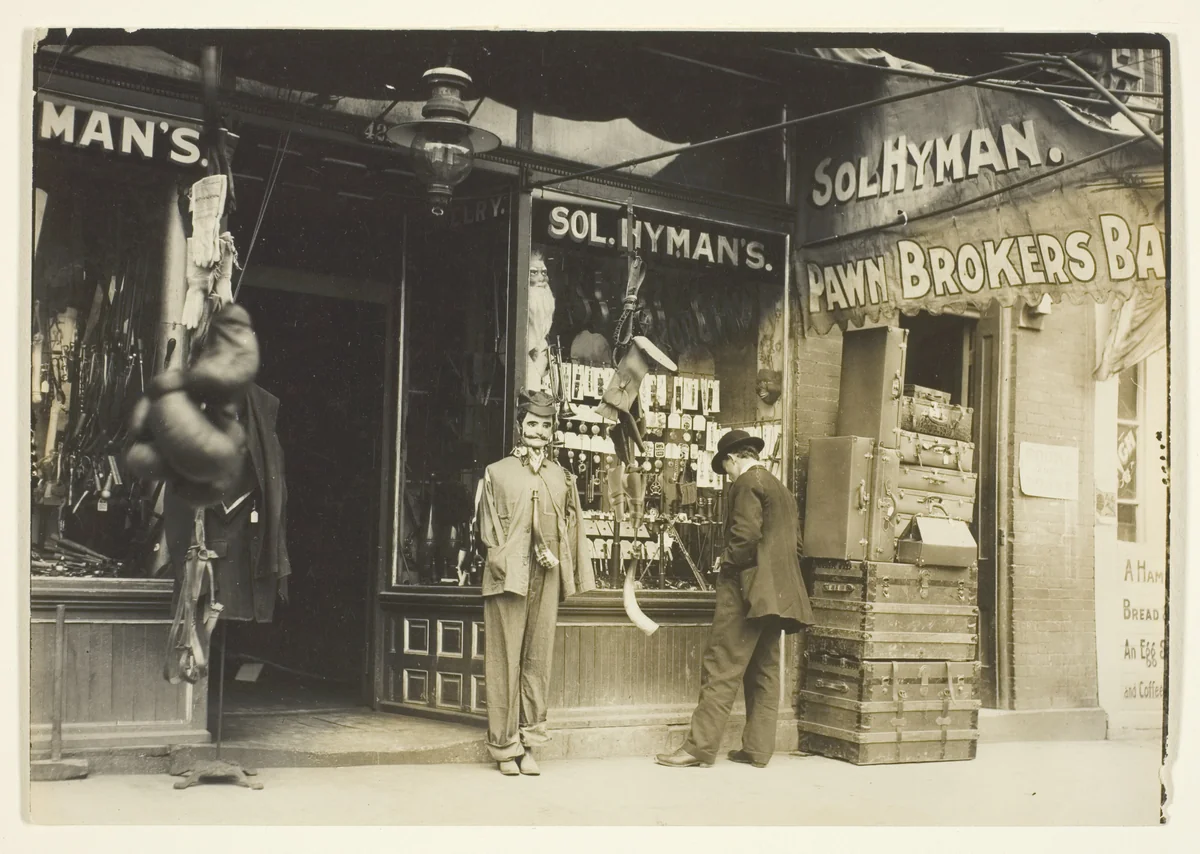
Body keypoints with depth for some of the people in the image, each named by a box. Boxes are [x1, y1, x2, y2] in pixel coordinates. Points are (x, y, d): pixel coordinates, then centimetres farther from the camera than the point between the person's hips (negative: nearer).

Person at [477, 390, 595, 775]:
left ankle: (529, 743, 10)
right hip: (507, 578, -3)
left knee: (538, 660, 4)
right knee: (505, 661, -1)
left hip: (547, 580, 3)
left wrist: (573, 576, 7)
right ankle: (505, 746, 5)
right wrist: (507, 563, -8)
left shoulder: (562, 478, 13)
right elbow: (489, 533, 4)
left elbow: (573, 530, 14)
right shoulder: (496, 473, 6)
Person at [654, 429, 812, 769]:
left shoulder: (747, 482, -8)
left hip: (748, 588, -9)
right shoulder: (782, 489, 20)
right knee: (764, 671, 9)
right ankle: (758, 748, 10)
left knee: (722, 668, -9)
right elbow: (795, 544, 19)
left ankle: (700, 746, -10)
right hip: (776, 591, 9)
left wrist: (727, 562, -4)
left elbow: (746, 534, -19)